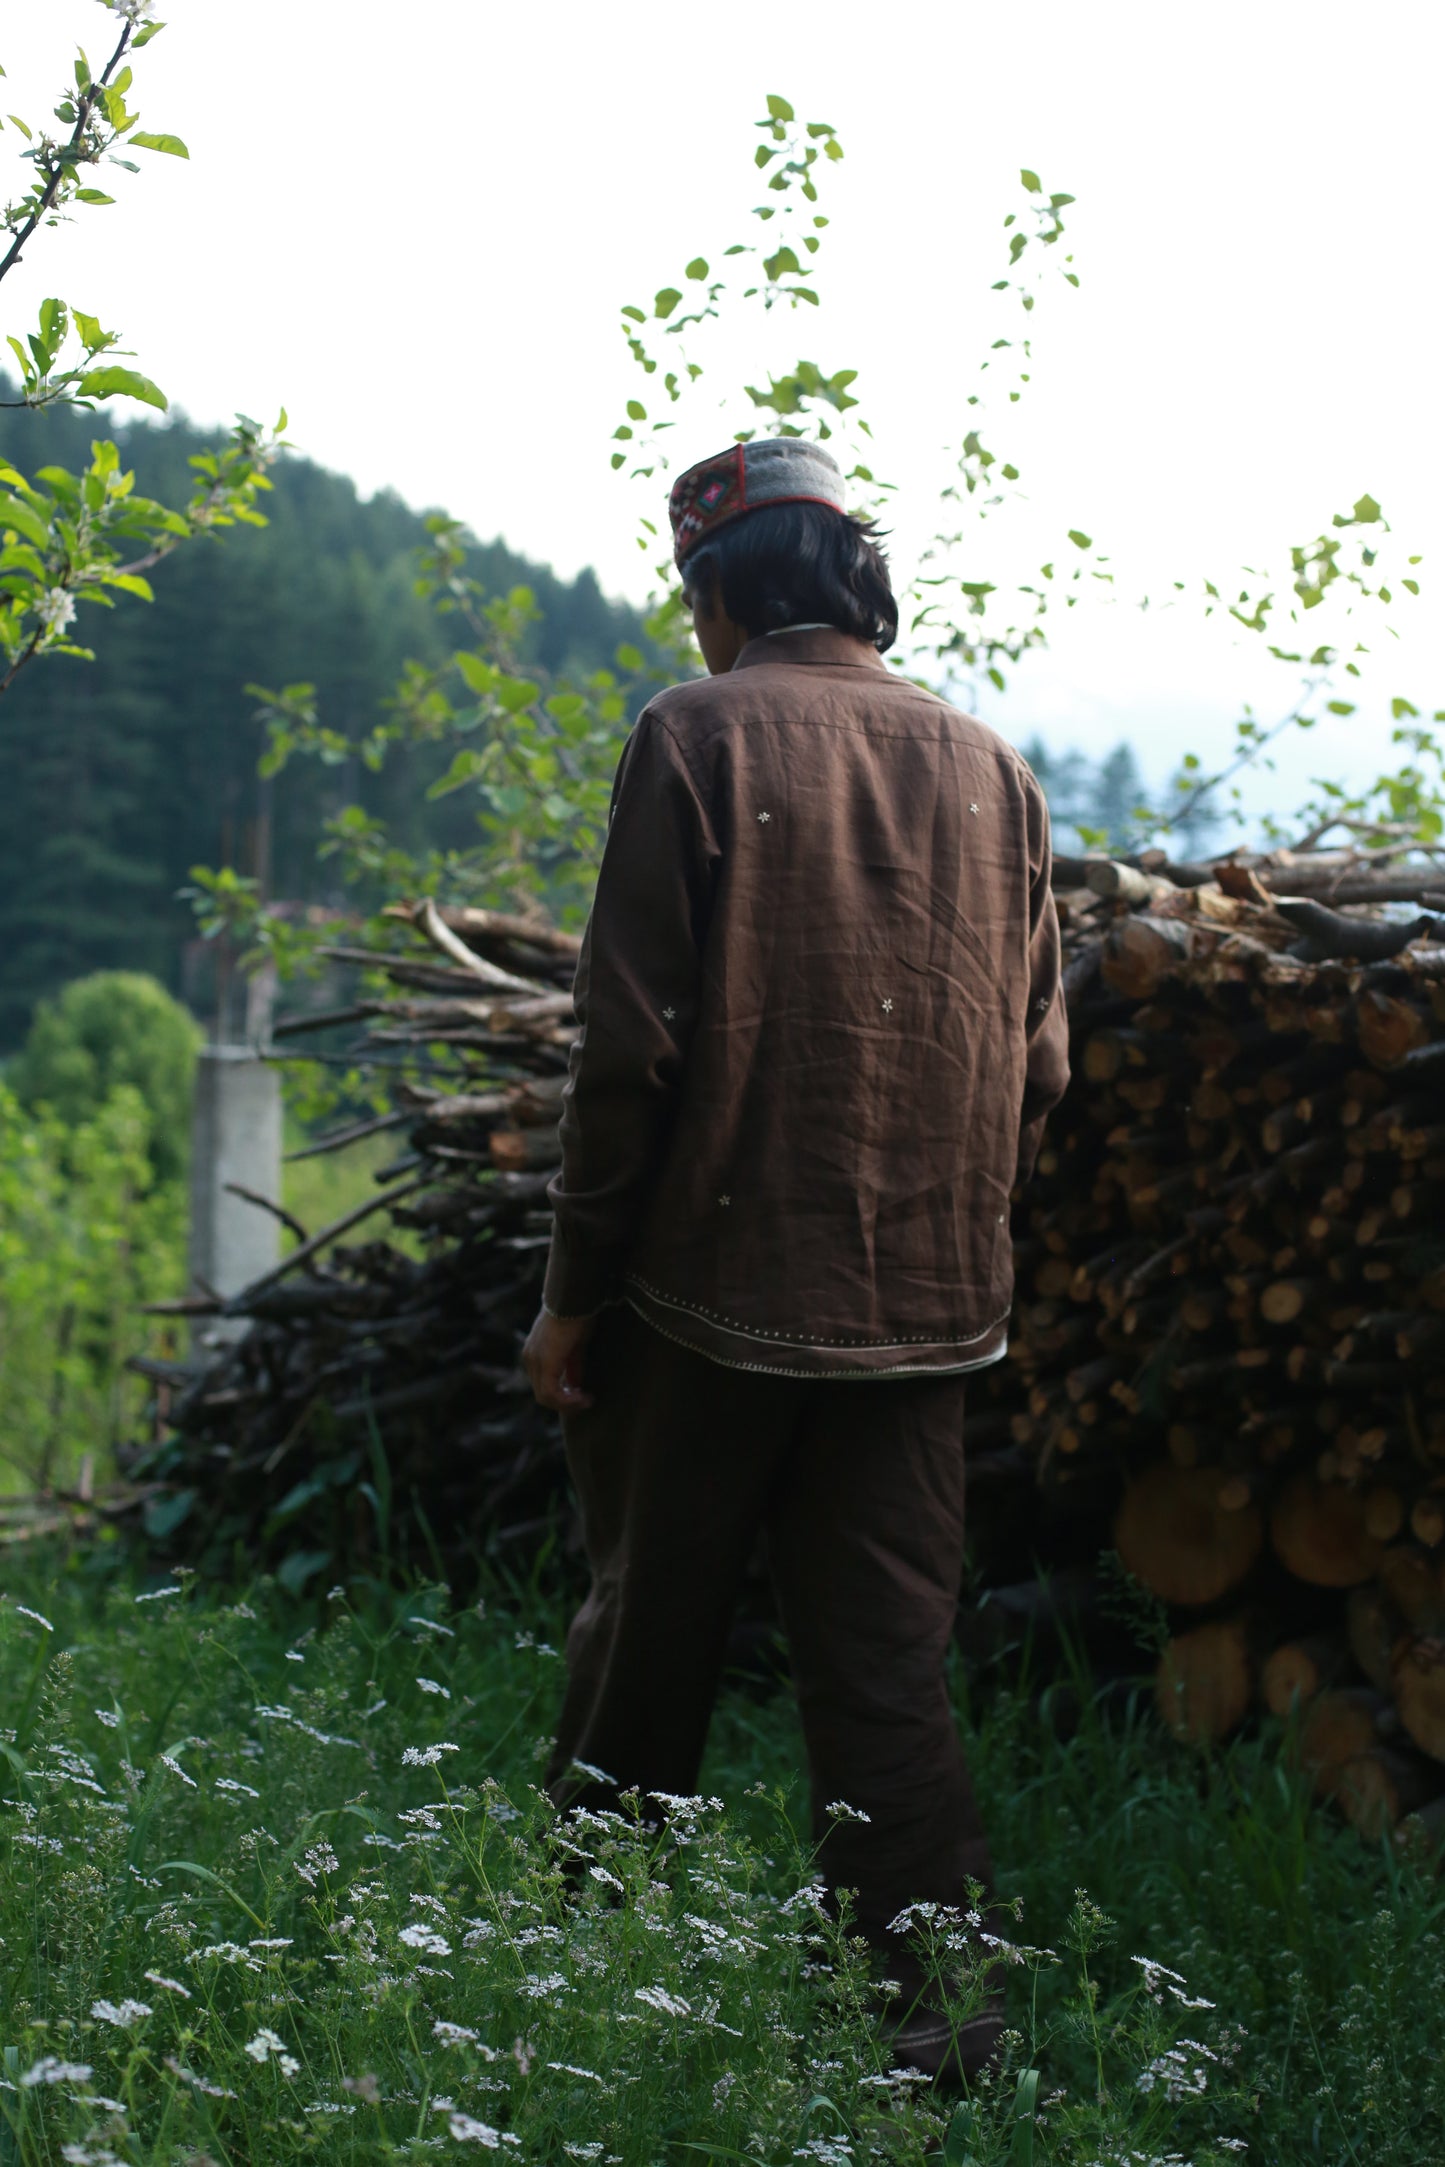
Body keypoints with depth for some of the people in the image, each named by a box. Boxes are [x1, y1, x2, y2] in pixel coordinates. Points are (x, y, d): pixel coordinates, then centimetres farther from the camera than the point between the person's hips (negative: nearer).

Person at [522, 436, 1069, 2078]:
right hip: (925, 1310, 4)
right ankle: (929, 1990, 4)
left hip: (716, 1289, -3)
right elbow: (1035, 1063, 9)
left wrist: (572, 1291, -4)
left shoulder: (699, 737, -7)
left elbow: (633, 1044, -11)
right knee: (884, 1663, 8)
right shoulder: (990, 767, 6)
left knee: (649, 1626, 12)